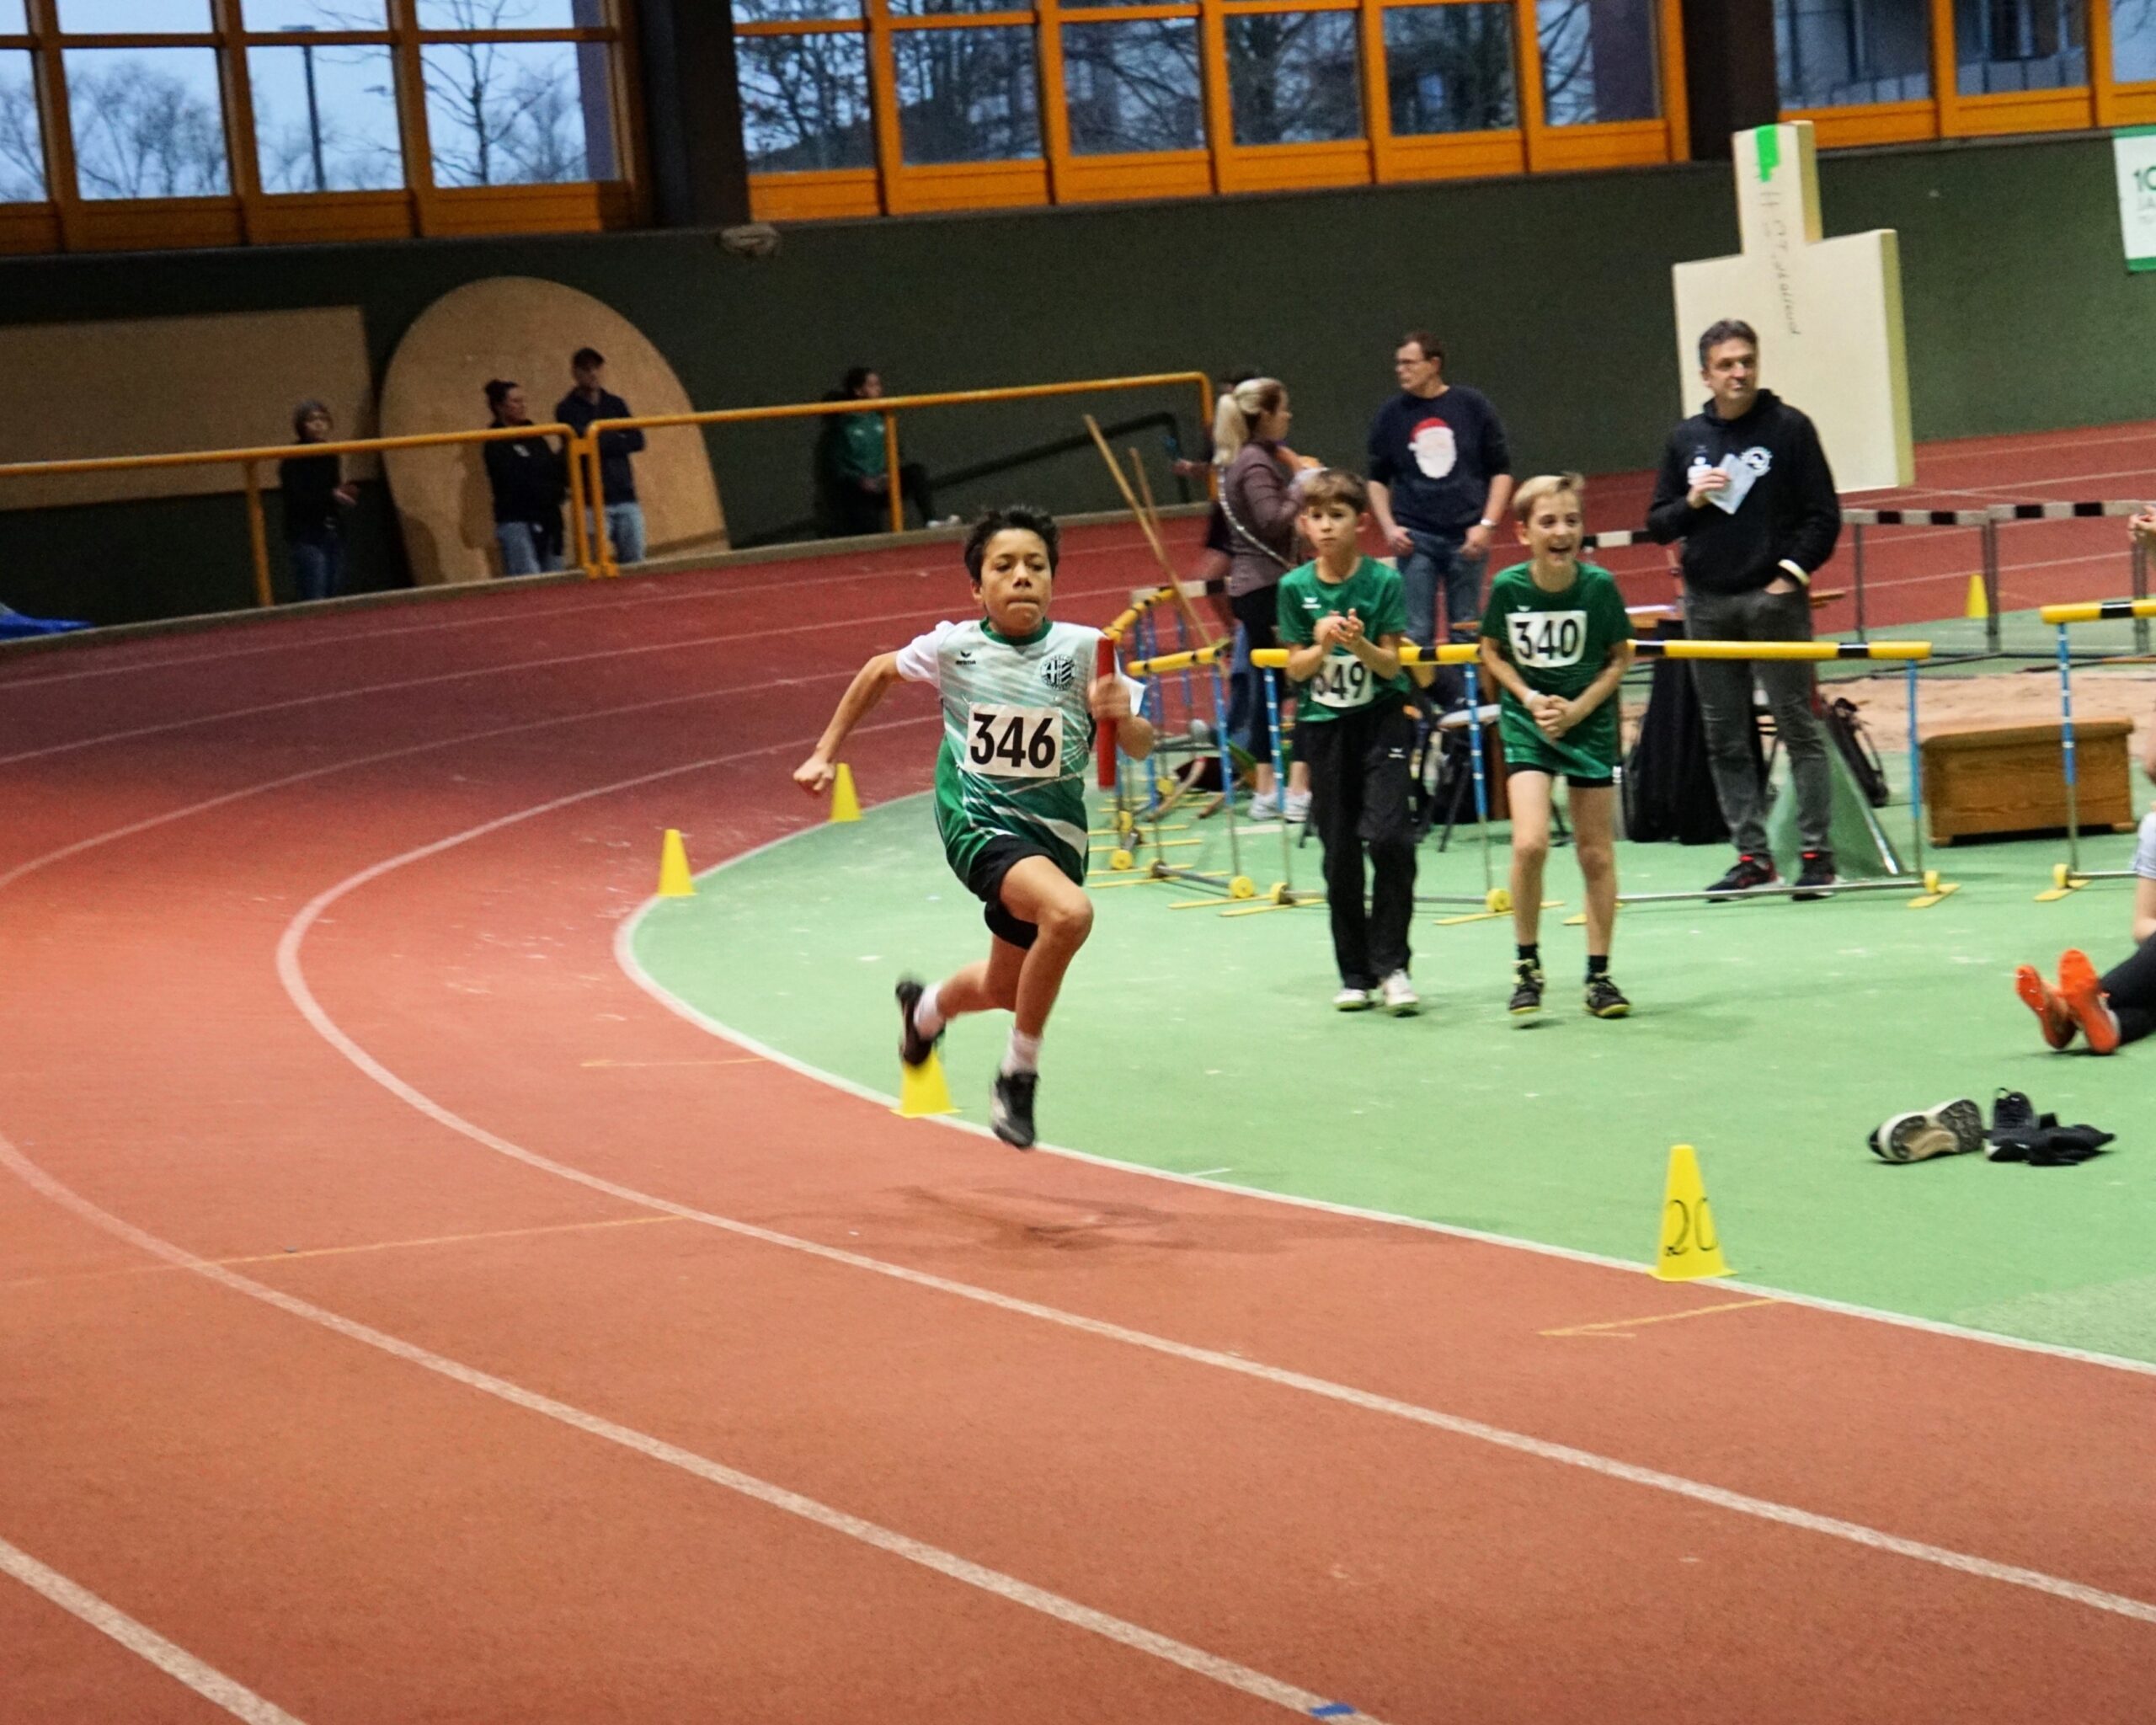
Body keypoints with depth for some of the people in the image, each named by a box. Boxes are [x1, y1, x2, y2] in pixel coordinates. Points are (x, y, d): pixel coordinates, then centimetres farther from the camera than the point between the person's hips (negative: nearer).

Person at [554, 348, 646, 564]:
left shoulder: (615, 404, 14)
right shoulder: (567, 409, 1)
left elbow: (637, 441, 3)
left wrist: (604, 441, -9)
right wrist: (617, 440, -4)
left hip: (625, 497, 5)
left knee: (634, 562, 6)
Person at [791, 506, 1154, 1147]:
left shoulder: (1083, 650, -9)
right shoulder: (953, 648, -7)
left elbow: (1141, 746, -9)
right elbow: (879, 671, 13)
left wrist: (1120, 716, -31)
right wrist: (826, 753, 15)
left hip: (1055, 833, 3)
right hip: (978, 822, -3)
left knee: (1005, 988, 21)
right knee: (1070, 912, -33)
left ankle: (927, 1008, 59)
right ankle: (1019, 1075, -15)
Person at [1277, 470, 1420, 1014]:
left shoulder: (1383, 581, -8)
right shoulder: (1295, 587, -2)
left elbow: (1391, 664, -7)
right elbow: (1296, 669, 0)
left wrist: (1359, 643, -26)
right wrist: (1321, 645, -20)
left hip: (1382, 718, -2)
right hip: (1324, 725, 2)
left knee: (1388, 836, -16)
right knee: (1340, 852, 5)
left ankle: (1391, 965, -7)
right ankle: (1355, 974, 14)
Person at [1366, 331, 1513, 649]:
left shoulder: (1472, 405, 1)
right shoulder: (1391, 415, 4)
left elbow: (1501, 470, 6)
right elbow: (1377, 479, 14)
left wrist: (1487, 524, -4)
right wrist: (1389, 527, 1)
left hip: (1466, 538, 0)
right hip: (1414, 537, 0)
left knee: (1466, 633, 5)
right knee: (1416, 634, -4)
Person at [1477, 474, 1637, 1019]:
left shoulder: (1599, 585, -13)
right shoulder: (1508, 587, -13)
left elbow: (1621, 658, -1)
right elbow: (1491, 653, 3)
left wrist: (1579, 707, -13)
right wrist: (1530, 698, -11)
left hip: (1590, 724, 1)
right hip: (1527, 724, -1)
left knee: (1596, 853, 6)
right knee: (1530, 843, -17)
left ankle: (1599, 975, 18)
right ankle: (1527, 964, 1)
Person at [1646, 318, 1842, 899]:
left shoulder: (1789, 428, 0)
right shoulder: (1686, 439, 10)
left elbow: (1824, 516, 0)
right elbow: (1658, 525, 14)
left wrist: (1792, 572, -10)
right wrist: (1692, 502, -5)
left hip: (1773, 597, -4)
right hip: (1706, 603, 4)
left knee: (1798, 727, -3)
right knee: (1725, 738, 5)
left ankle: (1817, 853, 0)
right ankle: (1752, 854, 10)